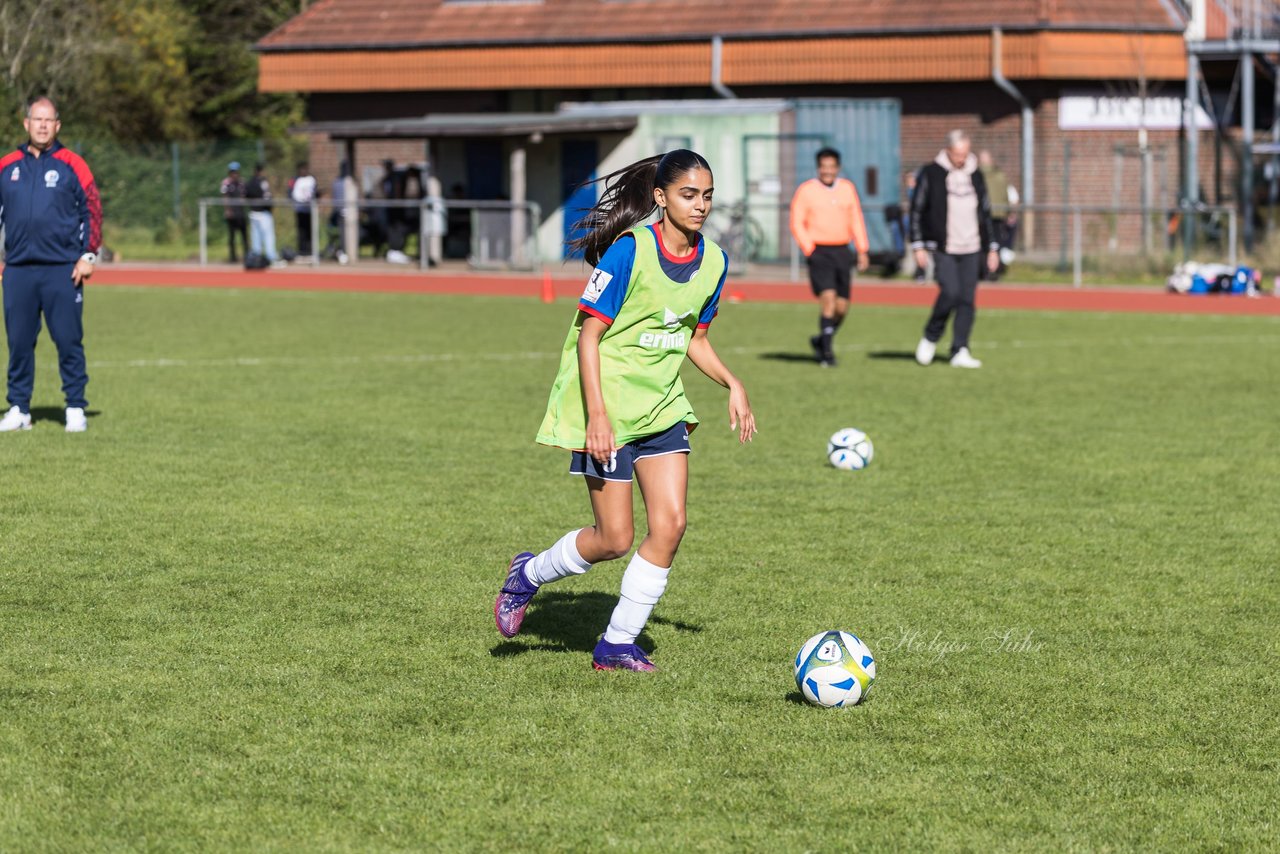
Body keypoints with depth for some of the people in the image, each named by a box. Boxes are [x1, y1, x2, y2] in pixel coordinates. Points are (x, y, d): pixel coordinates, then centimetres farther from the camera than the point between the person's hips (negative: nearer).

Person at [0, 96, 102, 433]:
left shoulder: (71, 165, 3)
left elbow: (92, 211, 2)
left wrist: (88, 256, -5)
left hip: (63, 270, -3)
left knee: (69, 341, -2)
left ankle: (76, 409, 5)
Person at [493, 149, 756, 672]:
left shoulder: (712, 261, 3)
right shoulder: (631, 249, -17)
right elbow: (590, 333, -15)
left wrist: (732, 384, 1)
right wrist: (597, 413, -22)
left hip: (662, 407, 6)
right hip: (607, 409, -6)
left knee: (670, 524, -6)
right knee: (614, 540, -3)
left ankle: (618, 644, 7)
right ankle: (529, 574, 26)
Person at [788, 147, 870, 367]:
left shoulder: (847, 188, 9)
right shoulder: (806, 190, -2)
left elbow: (856, 220, 13)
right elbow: (797, 223, -1)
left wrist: (863, 250, 7)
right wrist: (809, 250, -11)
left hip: (842, 252, 4)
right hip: (819, 252, -4)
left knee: (842, 306, 4)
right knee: (828, 297, -18)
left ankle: (821, 340, 28)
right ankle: (827, 350, -12)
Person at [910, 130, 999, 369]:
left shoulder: (975, 176, 11)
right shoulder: (931, 174, -2)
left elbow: (985, 213, 18)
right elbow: (917, 211, 0)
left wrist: (992, 248, 14)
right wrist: (919, 246, -6)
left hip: (971, 250, 4)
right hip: (943, 249, -4)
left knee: (967, 299, -2)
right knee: (950, 293, -17)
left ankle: (960, 352, 2)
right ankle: (930, 338, 4)